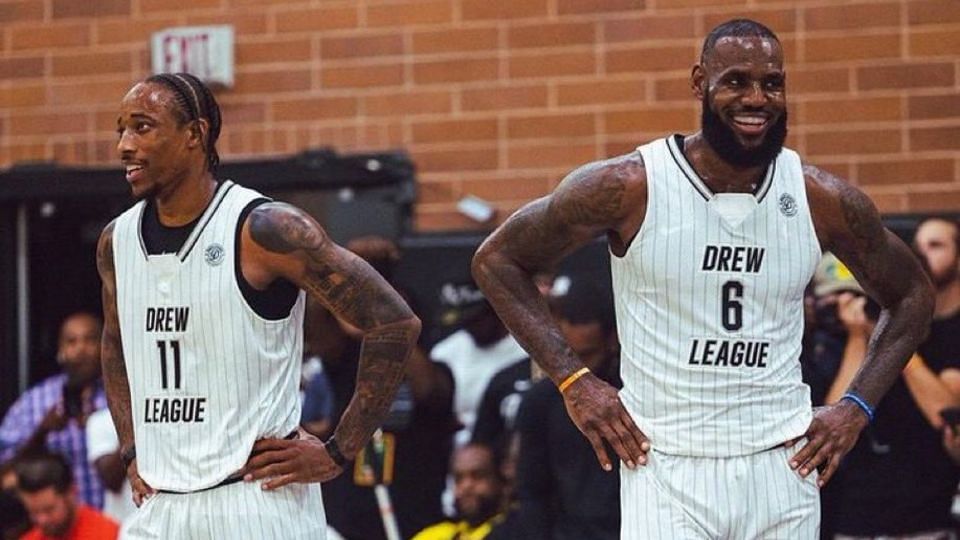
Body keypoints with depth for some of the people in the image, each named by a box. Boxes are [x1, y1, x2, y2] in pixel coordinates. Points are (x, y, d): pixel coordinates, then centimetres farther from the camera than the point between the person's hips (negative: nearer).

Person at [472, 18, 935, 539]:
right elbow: (496, 259, 1)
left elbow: (911, 297, 16)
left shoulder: (823, 200, 0)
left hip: (782, 466, 3)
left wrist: (856, 408, 4)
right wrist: (574, 381, -5)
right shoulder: (629, 187, -8)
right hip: (665, 470, -3)